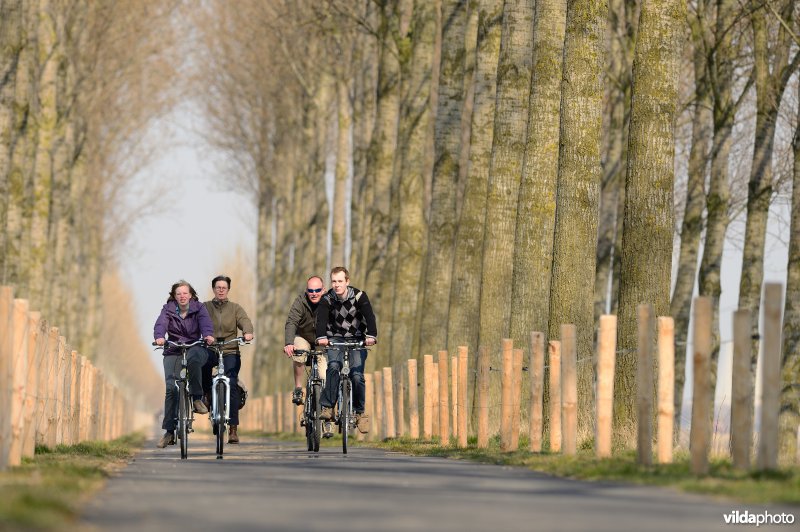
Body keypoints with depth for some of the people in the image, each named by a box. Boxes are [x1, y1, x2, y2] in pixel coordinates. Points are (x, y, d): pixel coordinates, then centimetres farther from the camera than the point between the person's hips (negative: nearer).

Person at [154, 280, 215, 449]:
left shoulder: (199, 308, 2)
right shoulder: (168, 309, 2)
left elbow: (205, 322, -17)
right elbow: (160, 324, -16)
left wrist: (208, 335, -40)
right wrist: (159, 337, -39)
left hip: (195, 347, -1)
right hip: (173, 352, 1)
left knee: (193, 358, -39)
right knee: (171, 388, -13)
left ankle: (197, 398, -24)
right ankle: (169, 431, -8)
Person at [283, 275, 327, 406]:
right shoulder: (300, 301, -20)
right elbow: (291, 323, -31)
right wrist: (288, 343, -48)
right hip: (303, 338, 0)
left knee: (326, 378, -16)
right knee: (299, 352, -34)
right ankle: (298, 388, -17)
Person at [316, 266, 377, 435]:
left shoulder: (359, 296, -15)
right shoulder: (327, 299, -13)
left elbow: (369, 315, -29)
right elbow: (321, 319, -28)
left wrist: (371, 335, -48)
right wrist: (321, 337, -49)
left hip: (357, 339, 0)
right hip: (336, 338, 0)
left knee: (357, 375, -16)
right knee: (333, 366, -28)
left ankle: (360, 412, 2)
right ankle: (327, 407, -26)